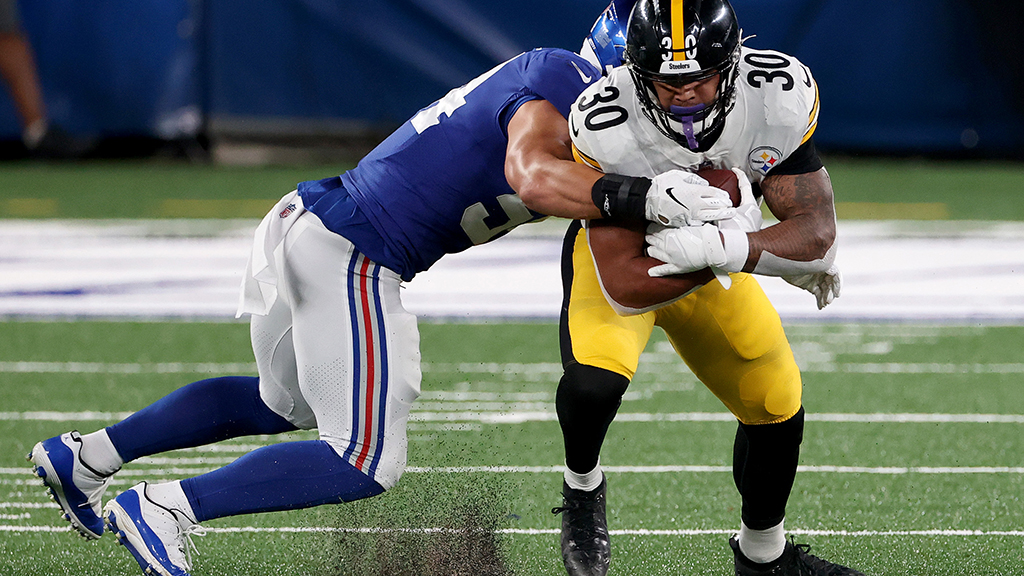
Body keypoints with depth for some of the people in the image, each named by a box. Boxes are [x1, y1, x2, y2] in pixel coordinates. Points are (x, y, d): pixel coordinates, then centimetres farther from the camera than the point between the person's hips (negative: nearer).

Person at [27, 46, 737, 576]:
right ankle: (164, 510, -3)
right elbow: (534, 177, -34)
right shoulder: (557, 82, -15)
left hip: (302, 220, 10)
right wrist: (648, 197, -38)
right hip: (350, 256, -10)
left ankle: (83, 456, 35)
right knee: (367, 461, -2)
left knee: (283, 403, 32)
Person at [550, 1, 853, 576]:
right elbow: (624, 287, -36)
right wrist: (768, 247, -36)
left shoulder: (781, 96, -28)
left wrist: (725, 246, -44)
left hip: (714, 267, 4)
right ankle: (582, 485, 3)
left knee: (779, 408, 11)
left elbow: (817, 232, -25)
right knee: (594, 380, -31)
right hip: (617, 253, -4)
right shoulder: (607, 124, -37)